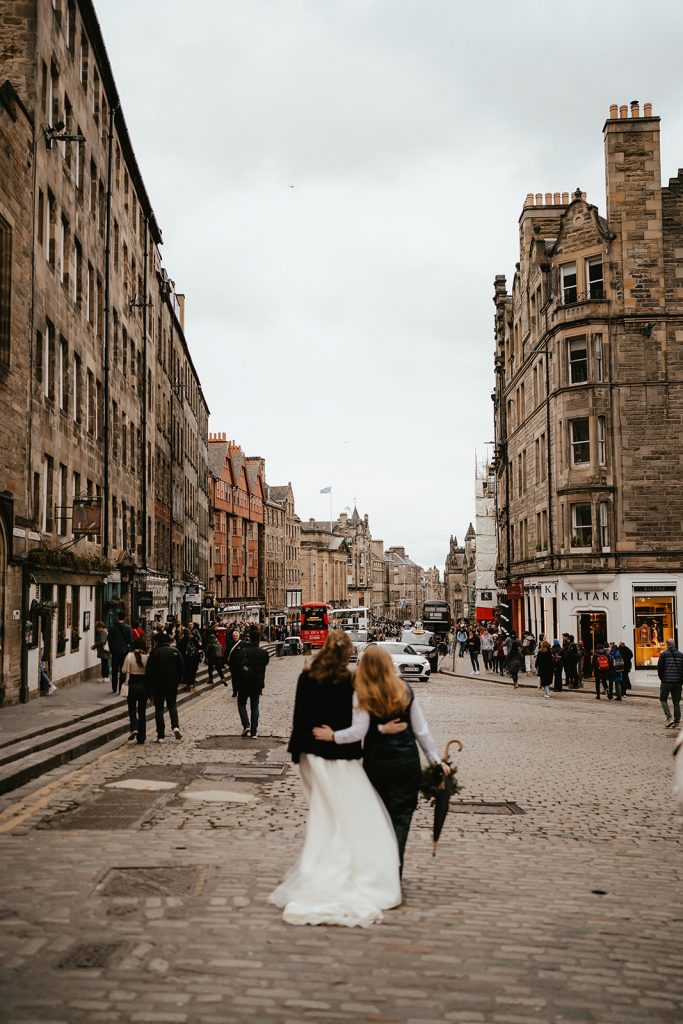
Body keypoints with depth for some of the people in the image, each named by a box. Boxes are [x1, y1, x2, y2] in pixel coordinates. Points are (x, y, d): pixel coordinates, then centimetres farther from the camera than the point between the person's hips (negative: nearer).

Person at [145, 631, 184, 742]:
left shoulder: (155, 652, -7)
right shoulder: (175, 651, 2)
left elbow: (148, 671, -6)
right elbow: (182, 667, 3)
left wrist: (150, 686, 4)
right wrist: (177, 681, 12)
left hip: (158, 685, -2)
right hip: (172, 685, 2)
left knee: (159, 708, 6)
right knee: (172, 705, 17)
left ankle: (161, 735, 2)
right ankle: (175, 726, -8)